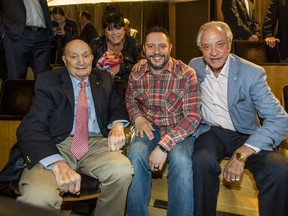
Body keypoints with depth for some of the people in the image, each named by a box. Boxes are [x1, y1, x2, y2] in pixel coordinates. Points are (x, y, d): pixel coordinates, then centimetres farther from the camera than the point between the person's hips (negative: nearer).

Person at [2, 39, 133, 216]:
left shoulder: (104, 79, 16)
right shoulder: (47, 80, 3)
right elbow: (30, 128, -8)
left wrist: (117, 125, -5)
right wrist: (58, 164, -26)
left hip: (95, 144, 4)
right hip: (56, 145, -3)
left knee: (123, 170, -30)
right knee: (38, 197, -34)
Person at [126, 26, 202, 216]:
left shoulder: (187, 74, -11)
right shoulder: (137, 73, 0)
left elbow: (193, 116, -16)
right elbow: (130, 100, 19)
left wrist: (164, 146, -26)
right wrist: (138, 117, -6)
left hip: (179, 130, -2)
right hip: (150, 128, 3)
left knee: (181, 159, -34)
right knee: (136, 154, -30)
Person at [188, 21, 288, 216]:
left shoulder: (252, 73, -11)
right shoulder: (194, 67, 0)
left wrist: (241, 154, -27)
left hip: (245, 135, -1)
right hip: (210, 132, 2)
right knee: (202, 161, -34)